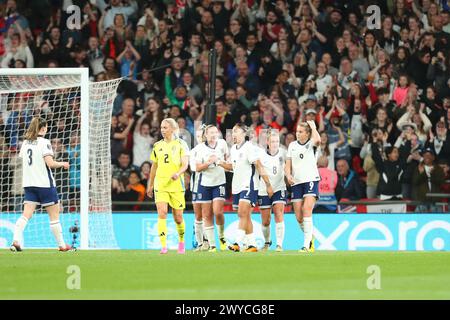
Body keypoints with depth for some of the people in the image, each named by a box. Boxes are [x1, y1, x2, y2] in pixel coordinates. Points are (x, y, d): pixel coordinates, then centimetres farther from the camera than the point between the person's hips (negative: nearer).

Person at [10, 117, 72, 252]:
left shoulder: (25, 143, 8)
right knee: (54, 215, 6)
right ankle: (61, 245, 13)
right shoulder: (44, 143, -11)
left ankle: (16, 240, -21)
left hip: (29, 184, 5)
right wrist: (62, 164, -1)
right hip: (45, 184, -5)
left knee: (26, 214, -1)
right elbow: (50, 163, -18)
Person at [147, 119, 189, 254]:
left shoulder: (180, 145, 1)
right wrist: (150, 185, 19)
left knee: (178, 217, 3)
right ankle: (164, 246, -17)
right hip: (160, 184, 2)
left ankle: (181, 242, 29)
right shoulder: (157, 146, 12)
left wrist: (178, 173, -26)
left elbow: (185, 164, -7)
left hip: (176, 184, -2)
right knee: (162, 214, -14)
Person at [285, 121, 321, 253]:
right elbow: (288, 164, 15)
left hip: (311, 180, -5)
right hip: (296, 183, 5)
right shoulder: (292, 145, 14)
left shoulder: (311, 144, 0)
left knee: (306, 210, -21)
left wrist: (313, 127, -9)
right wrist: (288, 175, -5)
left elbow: (317, 140, -25)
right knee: (298, 216, 0)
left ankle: (307, 244, -22)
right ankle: (310, 238, 24)